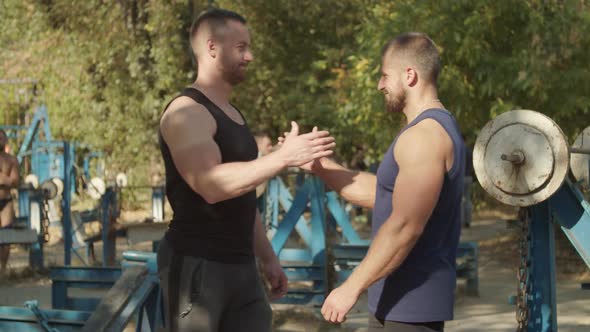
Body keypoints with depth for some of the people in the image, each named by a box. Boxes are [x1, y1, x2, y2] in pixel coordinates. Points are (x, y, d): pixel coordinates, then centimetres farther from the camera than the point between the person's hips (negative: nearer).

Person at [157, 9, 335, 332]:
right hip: (196, 264, -8)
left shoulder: (232, 114, 18)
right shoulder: (186, 111, -12)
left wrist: (267, 257, 20)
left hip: (240, 265, 9)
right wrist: (284, 156, -28)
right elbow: (211, 185, -27)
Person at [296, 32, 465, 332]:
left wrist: (351, 288, -23)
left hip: (411, 299, -10)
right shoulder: (435, 128, 16)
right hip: (403, 296, 10)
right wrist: (317, 165, 16)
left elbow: (404, 227, -25)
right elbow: (376, 192, 20)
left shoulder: (424, 135, -19)